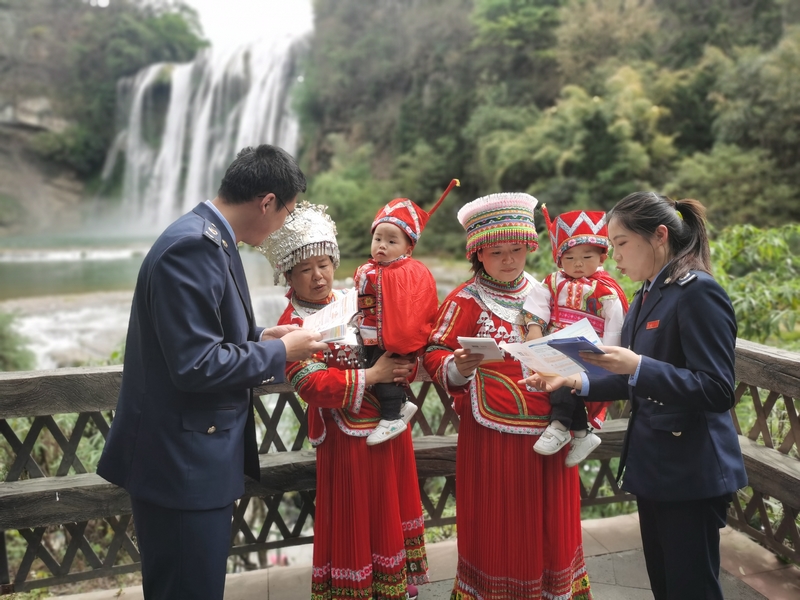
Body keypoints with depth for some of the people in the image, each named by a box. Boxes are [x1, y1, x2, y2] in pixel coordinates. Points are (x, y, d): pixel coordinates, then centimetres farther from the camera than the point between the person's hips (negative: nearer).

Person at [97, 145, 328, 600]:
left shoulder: (211, 239, 8)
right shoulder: (193, 247, -23)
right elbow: (195, 366, -26)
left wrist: (262, 338, 6)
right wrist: (280, 351, -14)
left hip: (199, 458, 10)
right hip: (183, 464, -10)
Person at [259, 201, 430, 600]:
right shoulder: (293, 325, -12)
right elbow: (312, 384, -23)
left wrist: (403, 367, -7)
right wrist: (371, 376, -23)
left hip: (389, 423, 7)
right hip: (347, 436, -7)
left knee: (390, 512, 20)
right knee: (352, 521, 6)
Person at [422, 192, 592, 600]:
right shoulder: (464, 301, -7)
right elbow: (433, 353, -10)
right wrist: (456, 368, -29)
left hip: (548, 429, 5)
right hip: (492, 433, -5)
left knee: (551, 519, 16)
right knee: (497, 524, 7)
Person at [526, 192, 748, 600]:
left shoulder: (698, 292, -18)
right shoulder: (647, 295, 9)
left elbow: (717, 392, -23)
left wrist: (637, 366, -31)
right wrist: (578, 383, 2)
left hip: (692, 474, -9)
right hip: (653, 465, 9)